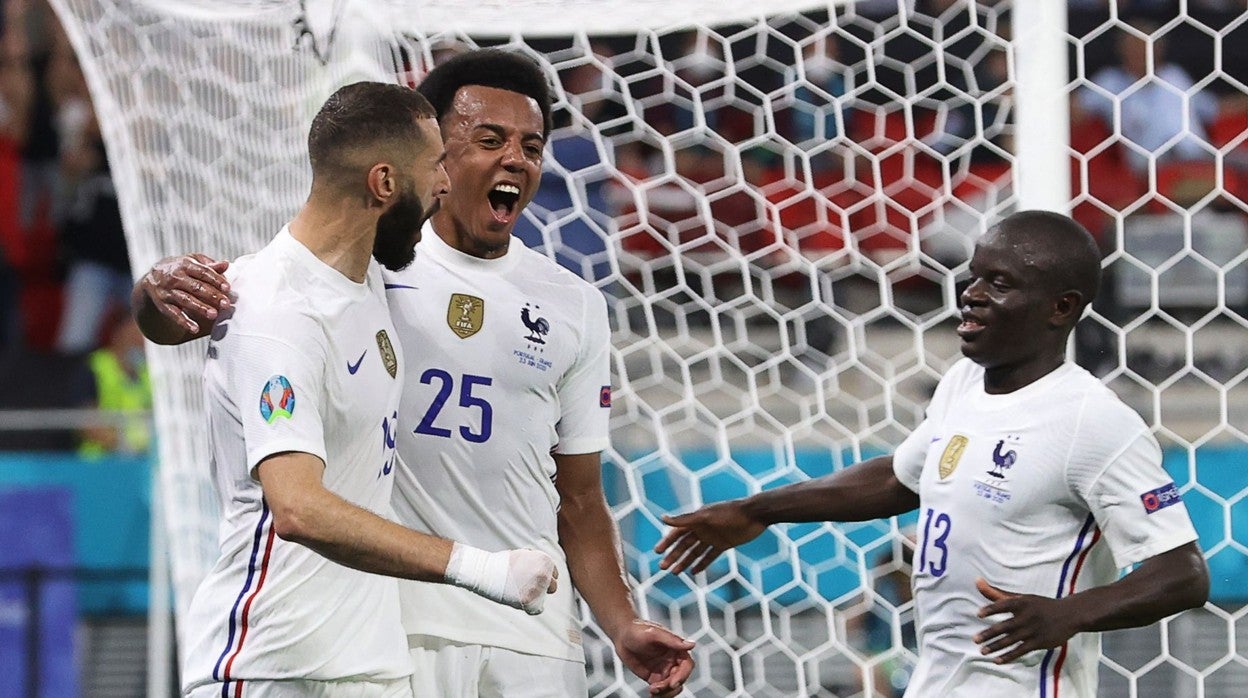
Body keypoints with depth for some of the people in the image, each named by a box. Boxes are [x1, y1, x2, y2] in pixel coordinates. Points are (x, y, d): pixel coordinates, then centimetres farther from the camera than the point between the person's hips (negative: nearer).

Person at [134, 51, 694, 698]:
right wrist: (162, 286, -27)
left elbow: (579, 500, 15)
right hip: (391, 618, -3)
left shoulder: (576, 307, 13)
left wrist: (623, 626, 0)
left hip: (534, 637, 3)